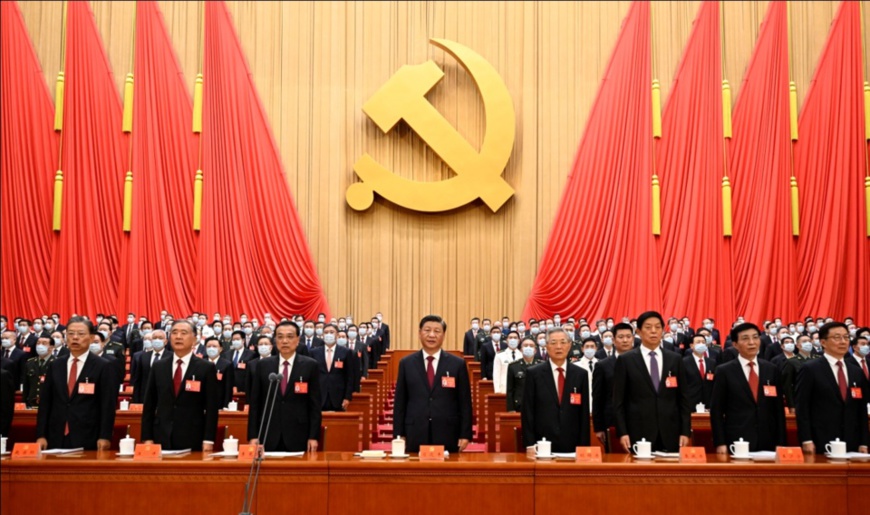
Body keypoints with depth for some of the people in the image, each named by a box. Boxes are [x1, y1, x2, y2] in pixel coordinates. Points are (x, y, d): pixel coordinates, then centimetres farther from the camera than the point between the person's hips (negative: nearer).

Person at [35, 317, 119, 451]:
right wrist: (41, 435, 3)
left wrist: (105, 437, -12)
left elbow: (108, 405, -5)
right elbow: (45, 402, 11)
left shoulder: (104, 367, -1)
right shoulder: (55, 366, 12)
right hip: (56, 438, 4)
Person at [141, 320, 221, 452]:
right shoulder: (158, 367, 9)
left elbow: (211, 407, -2)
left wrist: (208, 440, -9)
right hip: (161, 437, 2)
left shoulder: (206, 368, 0)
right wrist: (147, 437, 2)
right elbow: (149, 405, 9)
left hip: (192, 440, -2)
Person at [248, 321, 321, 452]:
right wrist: (253, 436, 0)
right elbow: (254, 403, 6)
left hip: (298, 437, -1)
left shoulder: (310, 366, 1)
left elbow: (315, 404, 0)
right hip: (268, 436, 2)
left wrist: (313, 437, -6)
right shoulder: (263, 366, 7)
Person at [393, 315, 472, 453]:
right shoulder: (406, 363, 7)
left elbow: (465, 402, 4)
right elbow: (399, 402, 7)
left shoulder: (457, 364, 4)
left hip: (447, 436, -1)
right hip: (415, 435, 1)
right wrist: (399, 434, 1)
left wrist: (465, 435, -2)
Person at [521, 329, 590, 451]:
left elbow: (584, 414, 6)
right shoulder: (534, 373, 0)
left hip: (572, 445, 2)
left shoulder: (581, 374, 6)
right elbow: (527, 412, -1)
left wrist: (584, 446, 1)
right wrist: (529, 444, -7)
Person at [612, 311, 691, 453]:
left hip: (670, 434, 2)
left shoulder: (675, 359, 10)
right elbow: (618, 401, 1)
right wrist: (622, 433, -7)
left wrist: (685, 432, 2)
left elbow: (683, 399, 10)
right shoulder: (625, 360, 2)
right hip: (638, 433, -2)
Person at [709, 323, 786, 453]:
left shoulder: (772, 370, 9)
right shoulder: (724, 371, 0)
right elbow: (716, 410, -1)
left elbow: (779, 409, 10)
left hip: (768, 442, 3)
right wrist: (720, 443, -8)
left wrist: (780, 443, 4)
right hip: (736, 442, -3)